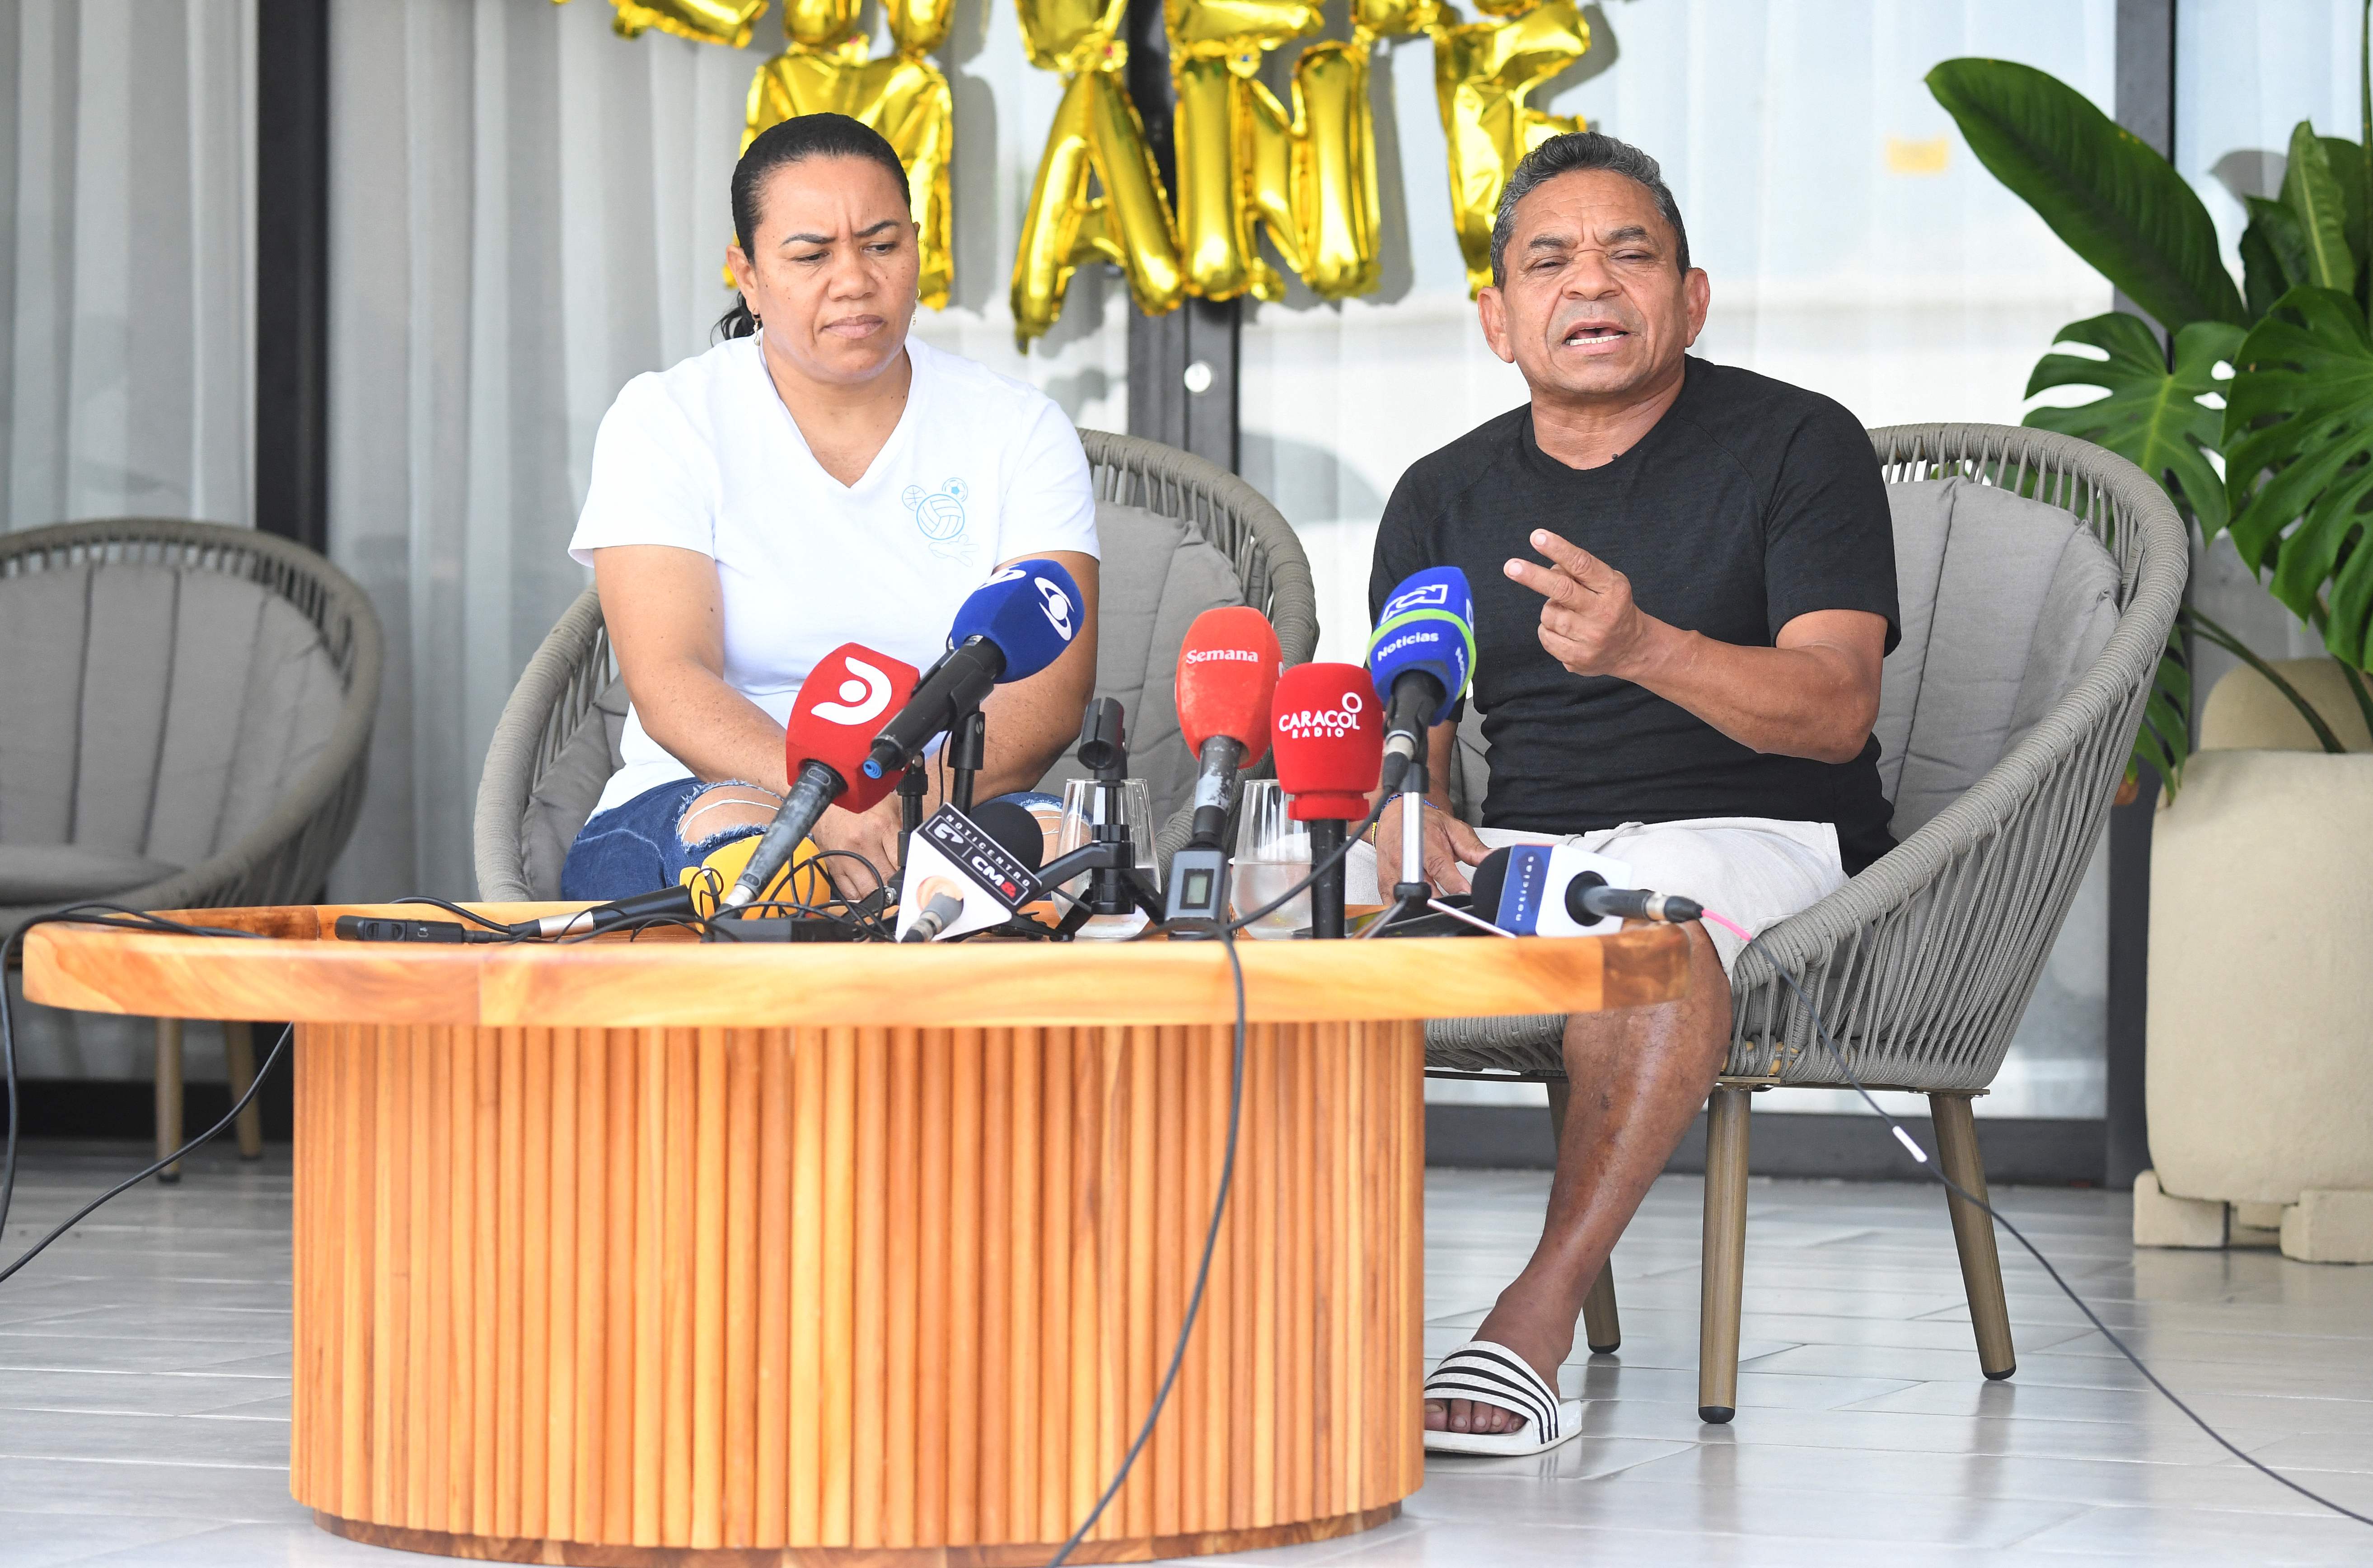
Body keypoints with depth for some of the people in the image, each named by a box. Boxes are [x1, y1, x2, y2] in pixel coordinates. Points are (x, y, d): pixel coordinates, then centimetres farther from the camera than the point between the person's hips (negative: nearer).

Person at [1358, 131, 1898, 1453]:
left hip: (1754, 837, -5)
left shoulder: (1799, 444, 1)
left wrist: (1644, 649, -31)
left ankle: (1538, 1320, -43)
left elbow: (1836, 708, -12)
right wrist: (1405, 813, -14)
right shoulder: (1443, 498, 15)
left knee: (1654, 894, -39)